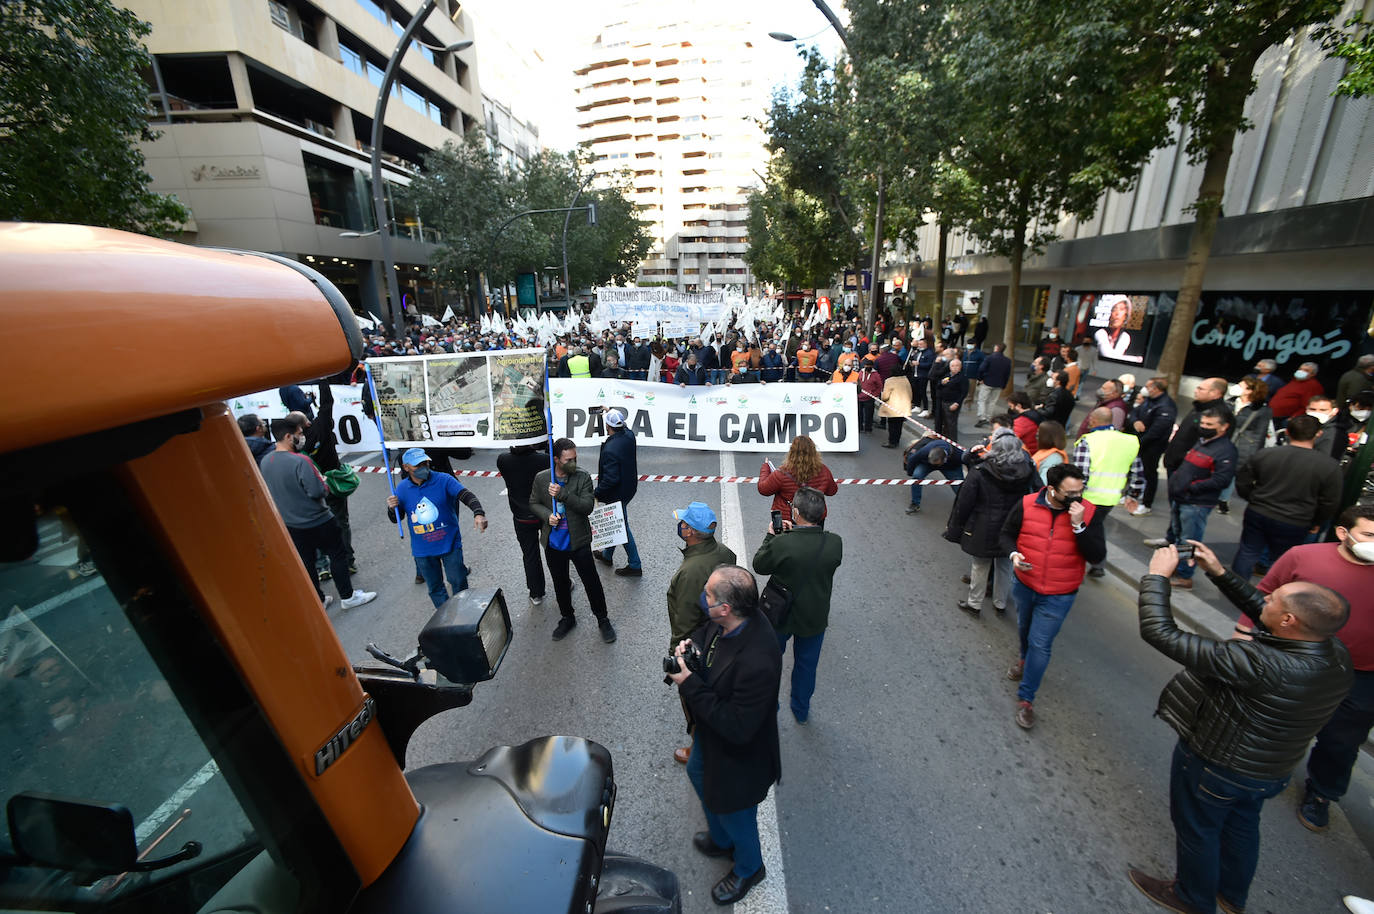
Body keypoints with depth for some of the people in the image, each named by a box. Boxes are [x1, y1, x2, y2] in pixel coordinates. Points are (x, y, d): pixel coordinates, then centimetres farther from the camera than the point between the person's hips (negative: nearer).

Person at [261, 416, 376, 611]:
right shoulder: (300, 461, -26)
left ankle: (317, 600, 29)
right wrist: (325, 483, -6)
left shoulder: (265, 461, -1)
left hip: (290, 525, 7)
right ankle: (347, 596, 17)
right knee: (338, 555, 9)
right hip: (318, 522, -7)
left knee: (306, 562, 17)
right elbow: (317, 492, -26)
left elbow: (270, 490, 11)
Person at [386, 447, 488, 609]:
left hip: (449, 545, -3)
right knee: (435, 588, 17)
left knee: (458, 582, 6)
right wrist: (392, 508, -16)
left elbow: (467, 495, -28)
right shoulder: (402, 488, -3)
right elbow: (395, 519, 8)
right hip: (422, 551, 3)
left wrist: (478, 513, -47)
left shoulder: (443, 480, -13)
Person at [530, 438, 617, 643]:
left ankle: (603, 620, 27)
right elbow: (534, 503, 7)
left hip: (578, 541, -2)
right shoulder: (541, 478, -5)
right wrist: (547, 516, -13)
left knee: (592, 582, 7)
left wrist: (562, 494, -29)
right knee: (560, 583, 20)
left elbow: (588, 506, -19)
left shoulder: (582, 477, -12)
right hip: (553, 543, 3)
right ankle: (567, 618, 42)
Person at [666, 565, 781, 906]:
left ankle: (749, 868, 57)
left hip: (738, 756, -8)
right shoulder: (724, 621, -20)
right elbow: (705, 632, 3)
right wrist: (692, 645, -19)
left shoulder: (758, 662, -44)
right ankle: (721, 839, 65)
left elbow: (737, 728, -34)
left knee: (733, 814, 22)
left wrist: (690, 684, -33)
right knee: (697, 774, 34)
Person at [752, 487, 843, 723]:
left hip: (780, 616, -2)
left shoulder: (781, 544, -31)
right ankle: (801, 710, 48)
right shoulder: (835, 543, -20)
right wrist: (794, 533, 0)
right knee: (807, 664, 26)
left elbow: (758, 565, -14)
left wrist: (770, 535, -4)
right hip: (816, 618, 3)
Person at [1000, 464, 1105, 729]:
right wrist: (1014, 554, -20)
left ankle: (1026, 699, 17)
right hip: (1024, 586, 2)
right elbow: (1007, 534, -1)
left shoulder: (1088, 512, -14)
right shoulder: (1027, 505, -15)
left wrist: (1079, 525, -29)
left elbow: (1097, 556, -18)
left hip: (1059, 596, -2)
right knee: (1024, 627, 28)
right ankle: (1024, 657, 59)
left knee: (1040, 645, 1)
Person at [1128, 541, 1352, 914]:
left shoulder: (1263, 666, -42)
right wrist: (1219, 573, -7)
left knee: (1197, 829, 21)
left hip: (1215, 767, -6)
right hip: (1274, 770, 7)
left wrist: (1158, 576, -31)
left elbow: (1160, 633, -43)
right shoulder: (1337, 653, -19)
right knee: (1242, 826, 31)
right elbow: (1261, 613, -1)